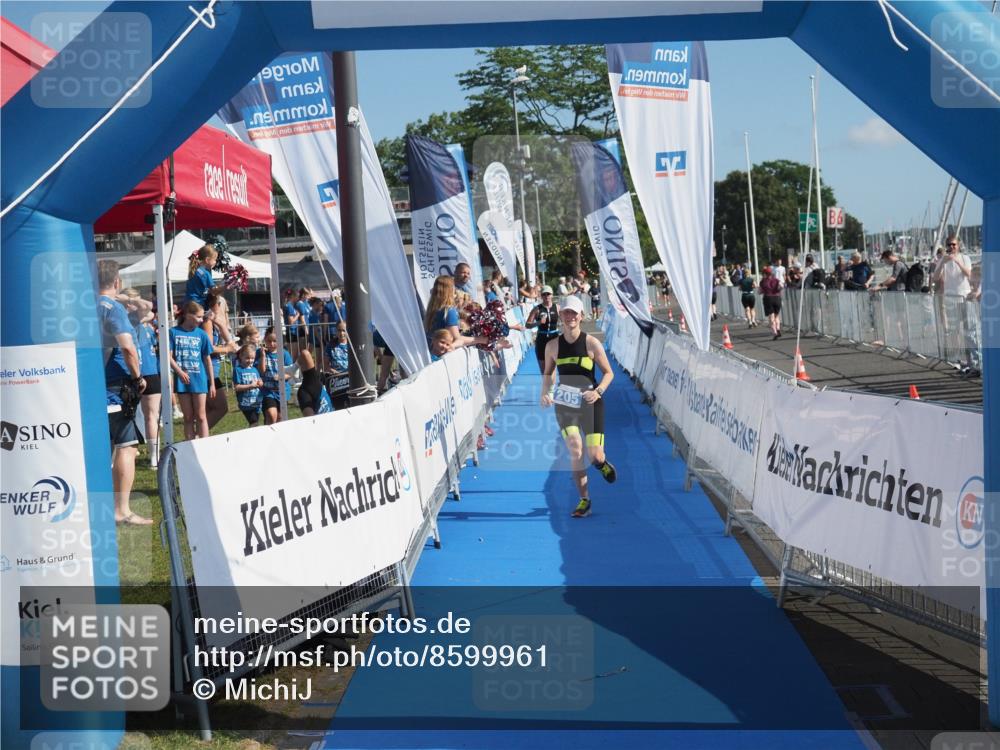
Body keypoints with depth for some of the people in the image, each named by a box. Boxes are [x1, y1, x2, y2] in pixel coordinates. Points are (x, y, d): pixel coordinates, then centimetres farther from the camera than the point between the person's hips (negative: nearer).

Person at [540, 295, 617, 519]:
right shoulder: (552, 345, -1)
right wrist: (545, 393, -4)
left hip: (590, 404, -1)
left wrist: (598, 391, -17)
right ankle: (584, 500, 4)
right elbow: (548, 374, 14)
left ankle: (602, 462, 35)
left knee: (595, 457, -5)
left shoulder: (591, 343, -7)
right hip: (565, 405, 1)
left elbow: (608, 373, 0)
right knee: (575, 452, -12)